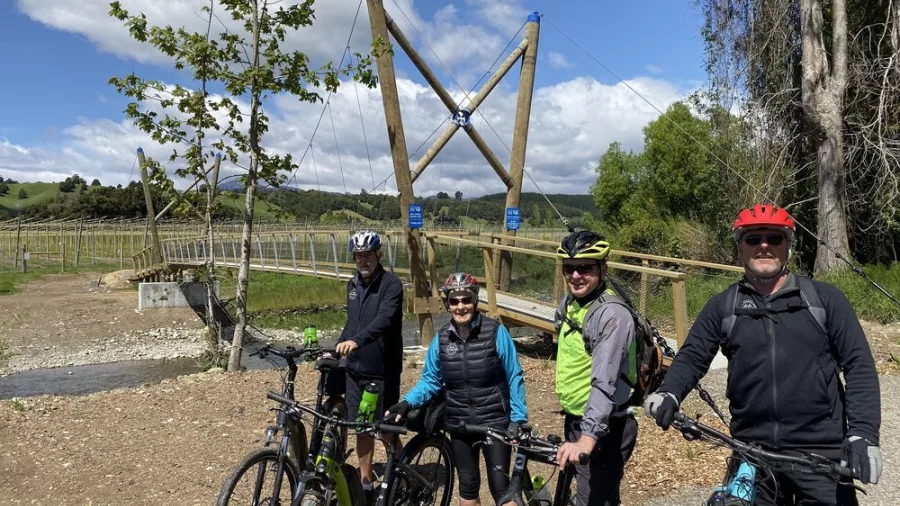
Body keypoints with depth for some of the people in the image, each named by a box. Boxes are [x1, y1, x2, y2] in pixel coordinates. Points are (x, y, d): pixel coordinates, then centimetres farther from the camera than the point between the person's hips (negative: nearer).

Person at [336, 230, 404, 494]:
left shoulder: (391, 284, -13)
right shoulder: (352, 284, 9)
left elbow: (385, 319, -29)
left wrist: (356, 340, -41)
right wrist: (335, 348, 13)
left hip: (383, 371, -6)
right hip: (355, 369, 6)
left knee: (387, 428, 4)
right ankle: (365, 480, 26)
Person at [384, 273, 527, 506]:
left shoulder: (496, 332, -12)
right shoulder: (441, 339, -4)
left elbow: (514, 377, -7)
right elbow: (430, 380, 3)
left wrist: (518, 418, -10)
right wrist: (407, 403, -13)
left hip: (495, 422, -3)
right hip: (459, 425, 3)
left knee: (500, 486, -1)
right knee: (468, 484, 16)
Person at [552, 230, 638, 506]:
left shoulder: (613, 315, -23)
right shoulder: (568, 304, 4)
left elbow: (605, 383, -32)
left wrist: (587, 439, -41)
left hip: (604, 429, -9)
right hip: (576, 420, 9)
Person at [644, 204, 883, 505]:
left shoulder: (825, 299, 3)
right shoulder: (723, 306, 6)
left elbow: (859, 365, 1)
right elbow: (692, 357, 4)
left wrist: (863, 432, -10)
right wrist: (669, 393, -17)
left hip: (821, 452, -1)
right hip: (751, 455, 1)